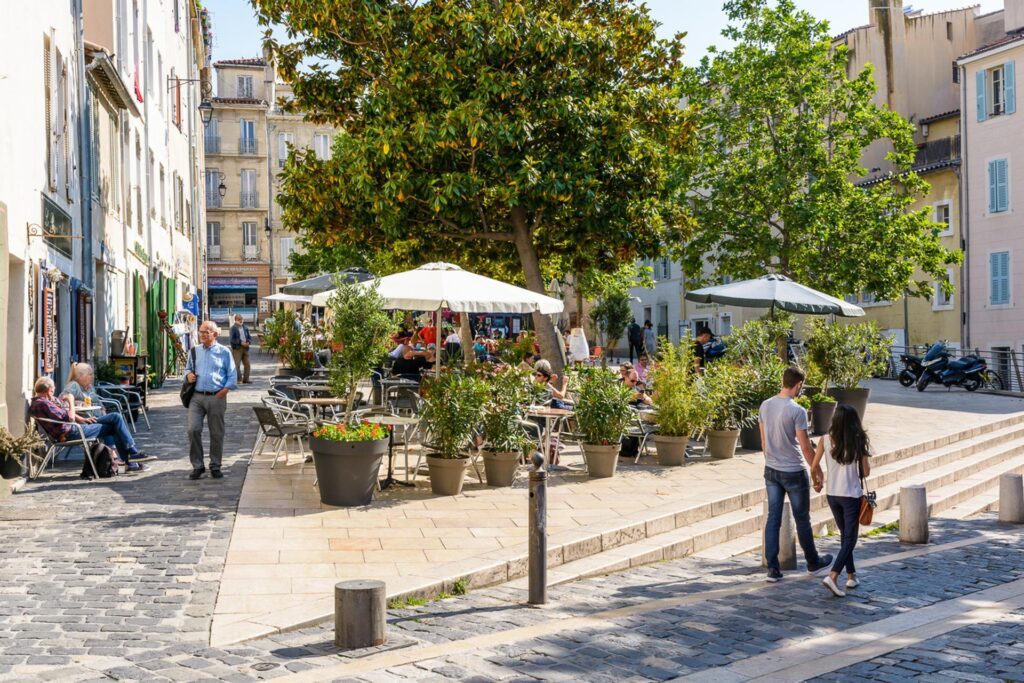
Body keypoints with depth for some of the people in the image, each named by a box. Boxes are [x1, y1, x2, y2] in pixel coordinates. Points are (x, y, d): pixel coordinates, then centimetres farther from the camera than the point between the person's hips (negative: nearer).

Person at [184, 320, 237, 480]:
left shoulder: (224, 352, 3)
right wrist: (188, 375, 1)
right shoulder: (194, 351, 13)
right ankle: (197, 466, 0)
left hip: (216, 397, -2)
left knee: (217, 433, 4)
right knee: (193, 429, -11)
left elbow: (232, 375, 2)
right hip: (197, 397, 2)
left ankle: (215, 466, 18)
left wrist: (223, 392, -10)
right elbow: (188, 368, 25)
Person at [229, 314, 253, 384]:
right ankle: (239, 379, -5)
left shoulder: (245, 328, 14)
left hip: (245, 348, 6)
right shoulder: (233, 328, -3)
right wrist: (240, 342, -18)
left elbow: (249, 337, 17)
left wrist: (248, 342, -5)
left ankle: (245, 379, 11)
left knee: (247, 364, 4)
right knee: (237, 364, -7)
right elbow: (231, 339, -11)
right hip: (237, 348, -6)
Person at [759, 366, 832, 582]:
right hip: (794, 472, -5)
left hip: (771, 470, 5)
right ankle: (813, 562, 27)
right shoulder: (797, 411, -19)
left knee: (773, 519, 6)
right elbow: (805, 446, -16)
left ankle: (772, 568, 5)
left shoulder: (765, 406, 1)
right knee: (802, 519, 11)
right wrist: (817, 472, -5)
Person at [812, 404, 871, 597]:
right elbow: (866, 472, -8)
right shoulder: (858, 441, -11)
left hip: (832, 494, 4)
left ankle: (851, 576, 25)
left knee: (845, 535, 20)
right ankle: (832, 576, -14)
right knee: (850, 538, 3)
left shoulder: (825, 440, -5)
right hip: (851, 495, -4)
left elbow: (814, 466, 0)